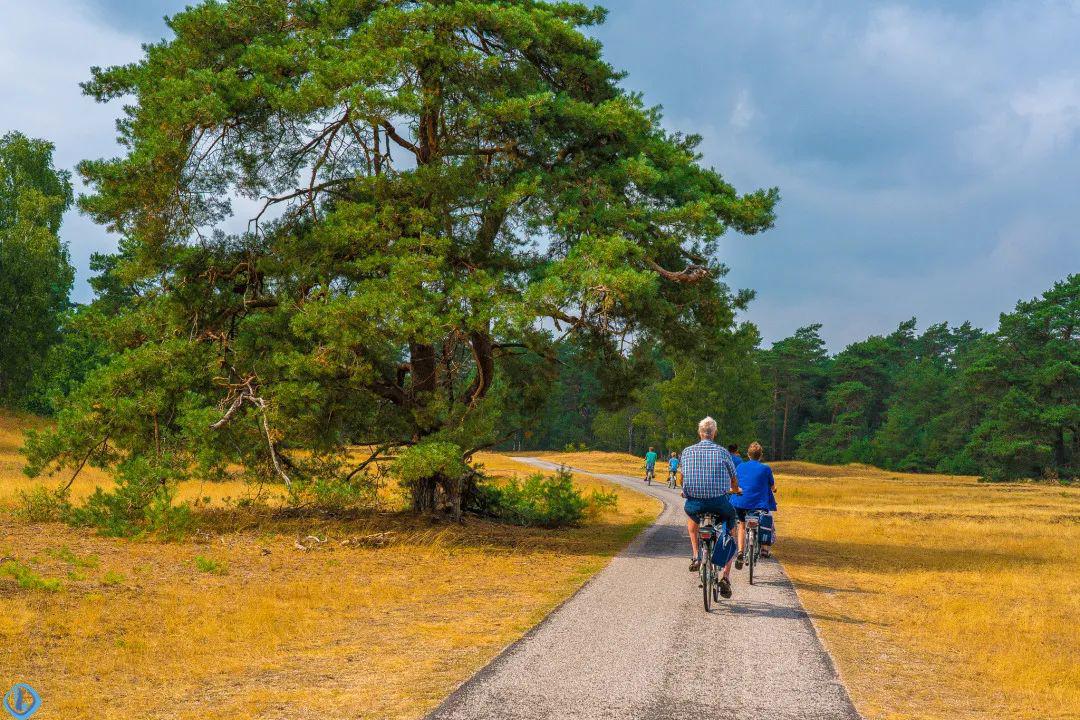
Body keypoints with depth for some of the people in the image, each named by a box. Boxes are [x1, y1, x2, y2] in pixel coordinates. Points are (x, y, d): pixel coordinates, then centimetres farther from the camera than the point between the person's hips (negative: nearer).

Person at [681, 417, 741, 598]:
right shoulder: (722, 452, 2)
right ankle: (726, 577, 9)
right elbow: (734, 481, 13)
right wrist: (735, 490, 38)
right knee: (729, 534, 24)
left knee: (690, 510, 38)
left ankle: (695, 555, 26)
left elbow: (683, 477, 19)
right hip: (719, 502, -1)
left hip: (695, 502, 1)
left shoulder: (687, 451, 5)